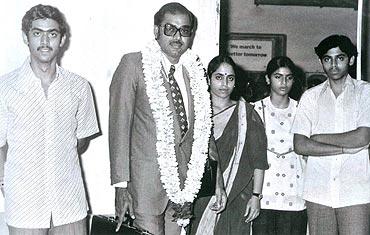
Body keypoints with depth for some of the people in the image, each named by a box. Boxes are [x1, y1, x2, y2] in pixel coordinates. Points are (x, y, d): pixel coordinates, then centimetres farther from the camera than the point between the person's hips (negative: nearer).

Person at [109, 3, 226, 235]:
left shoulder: (195, 70, 10)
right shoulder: (133, 64, -5)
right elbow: (119, 127, -8)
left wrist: (217, 177, 10)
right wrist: (121, 185, -12)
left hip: (184, 180, 5)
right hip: (146, 179, -4)